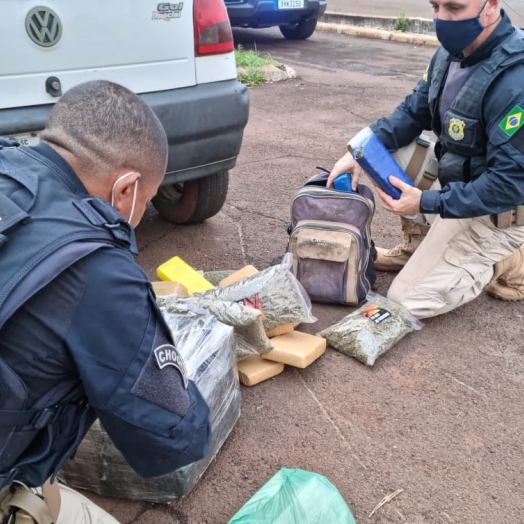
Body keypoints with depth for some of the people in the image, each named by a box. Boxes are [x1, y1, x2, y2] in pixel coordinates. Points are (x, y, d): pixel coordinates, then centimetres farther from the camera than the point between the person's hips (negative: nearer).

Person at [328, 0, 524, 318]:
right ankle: (418, 248, 12)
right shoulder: (453, 52, -5)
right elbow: (413, 113, 4)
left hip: (495, 209, -8)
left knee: (407, 300, -11)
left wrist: (427, 203, -29)